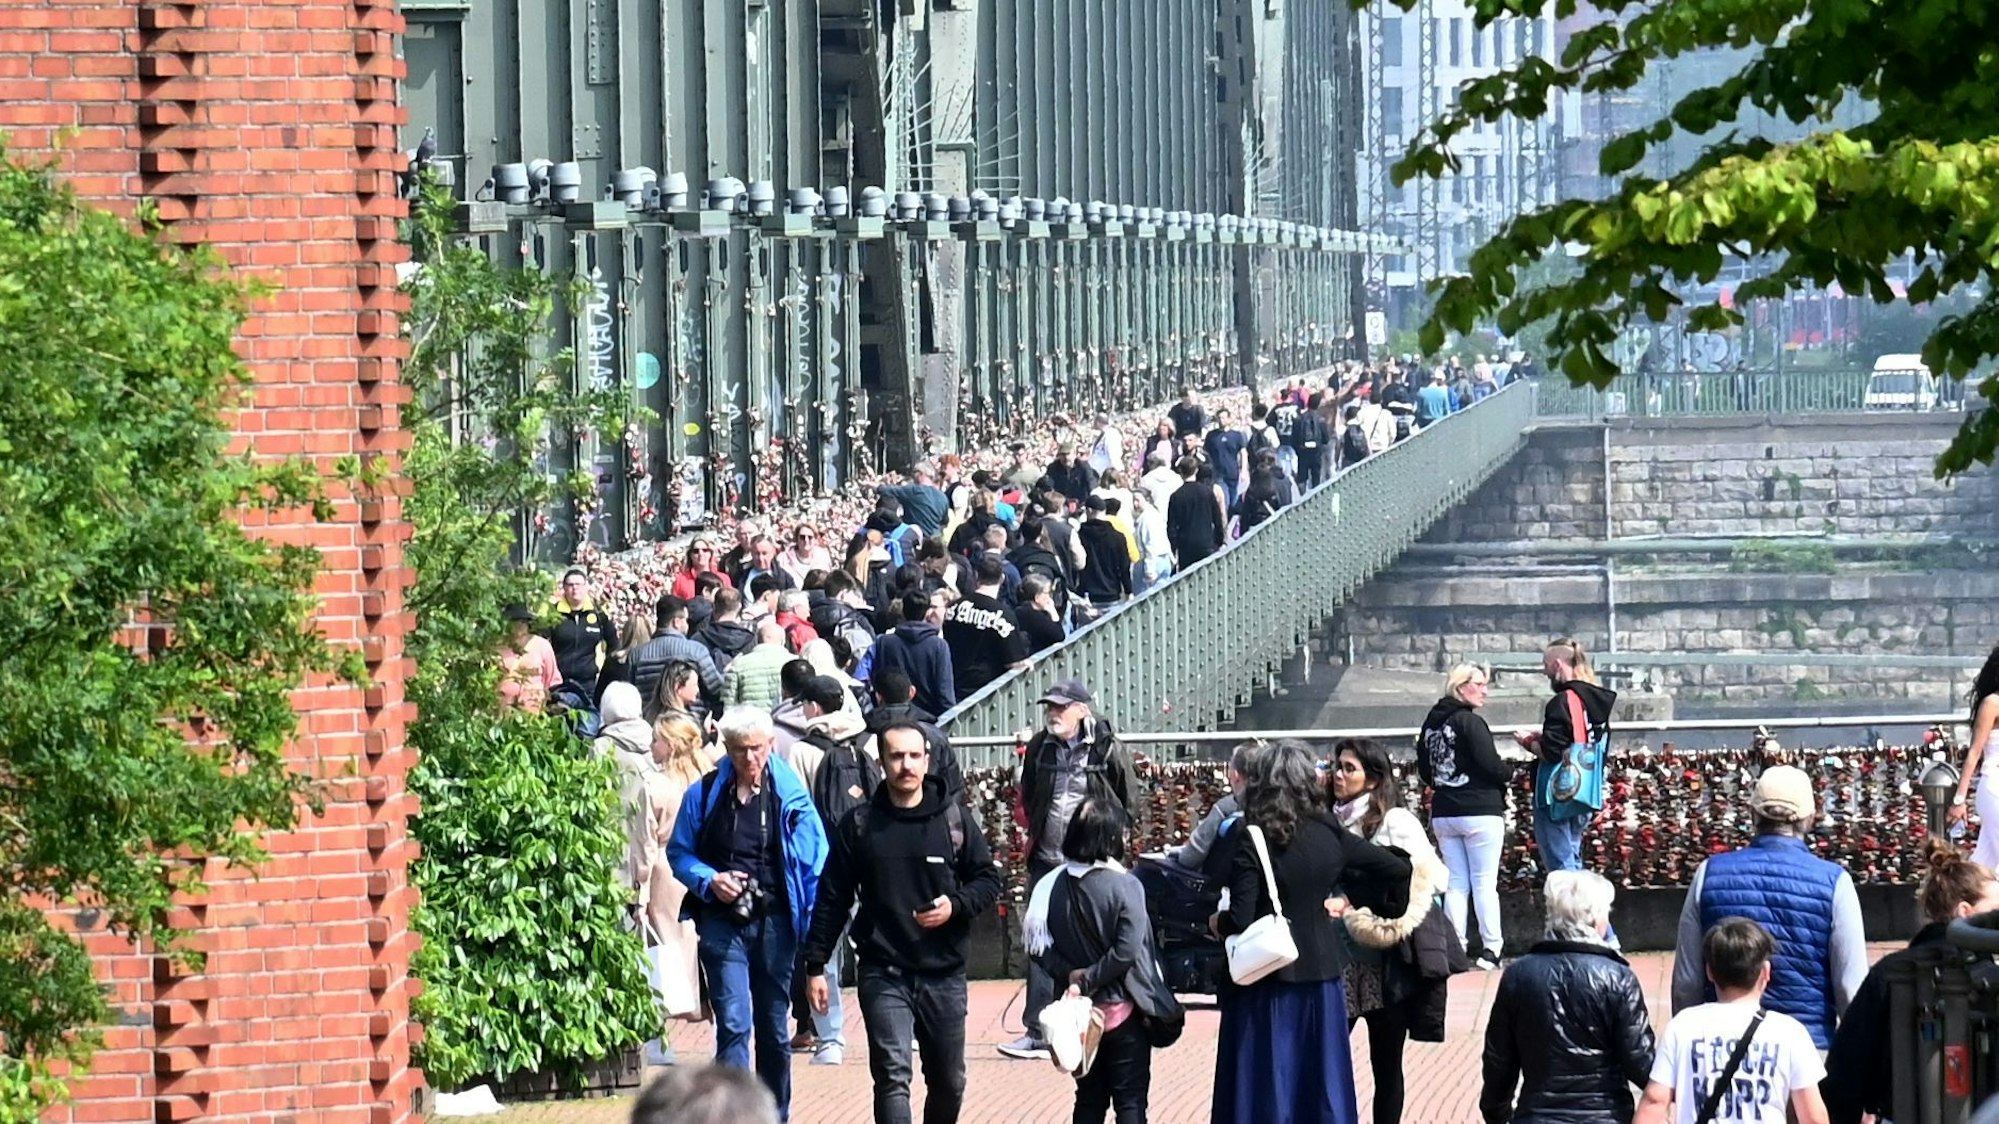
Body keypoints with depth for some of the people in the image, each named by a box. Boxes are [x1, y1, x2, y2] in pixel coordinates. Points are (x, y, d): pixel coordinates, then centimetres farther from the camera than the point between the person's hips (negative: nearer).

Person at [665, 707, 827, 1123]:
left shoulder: (790, 794, -1)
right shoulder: (704, 794, 0)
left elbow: (814, 865, 1)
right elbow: (678, 853, 9)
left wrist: (815, 927, -7)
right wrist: (709, 880, -10)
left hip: (774, 923, 1)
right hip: (722, 924, -1)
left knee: (774, 1029, 11)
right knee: (733, 1025, -12)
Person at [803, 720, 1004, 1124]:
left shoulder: (955, 819, 2)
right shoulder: (858, 823, 1)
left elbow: (988, 879, 8)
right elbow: (832, 899, 4)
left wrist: (956, 905, -13)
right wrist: (816, 965, 2)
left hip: (944, 973, 2)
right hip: (883, 973, -2)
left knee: (949, 1082, 13)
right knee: (892, 1076, -14)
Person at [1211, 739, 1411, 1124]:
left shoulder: (1252, 839, -14)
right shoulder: (1328, 835, 1)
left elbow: (1241, 920, -20)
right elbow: (1399, 870, 4)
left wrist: (1217, 923, 1)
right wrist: (1387, 915, 17)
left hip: (1267, 980, -5)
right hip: (1321, 975, 5)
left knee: (1263, 1092, 3)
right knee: (1322, 1087, 11)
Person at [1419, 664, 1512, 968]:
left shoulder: (1431, 723, 8)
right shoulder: (1470, 722, -12)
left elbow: (1424, 771, 13)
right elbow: (1490, 764, -16)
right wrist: (1510, 774, 2)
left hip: (1443, 814, 6)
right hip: (1480, 812, -6)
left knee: (1455, 883, 9)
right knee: (1484, 883, -2)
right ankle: (1491, 947, -2)